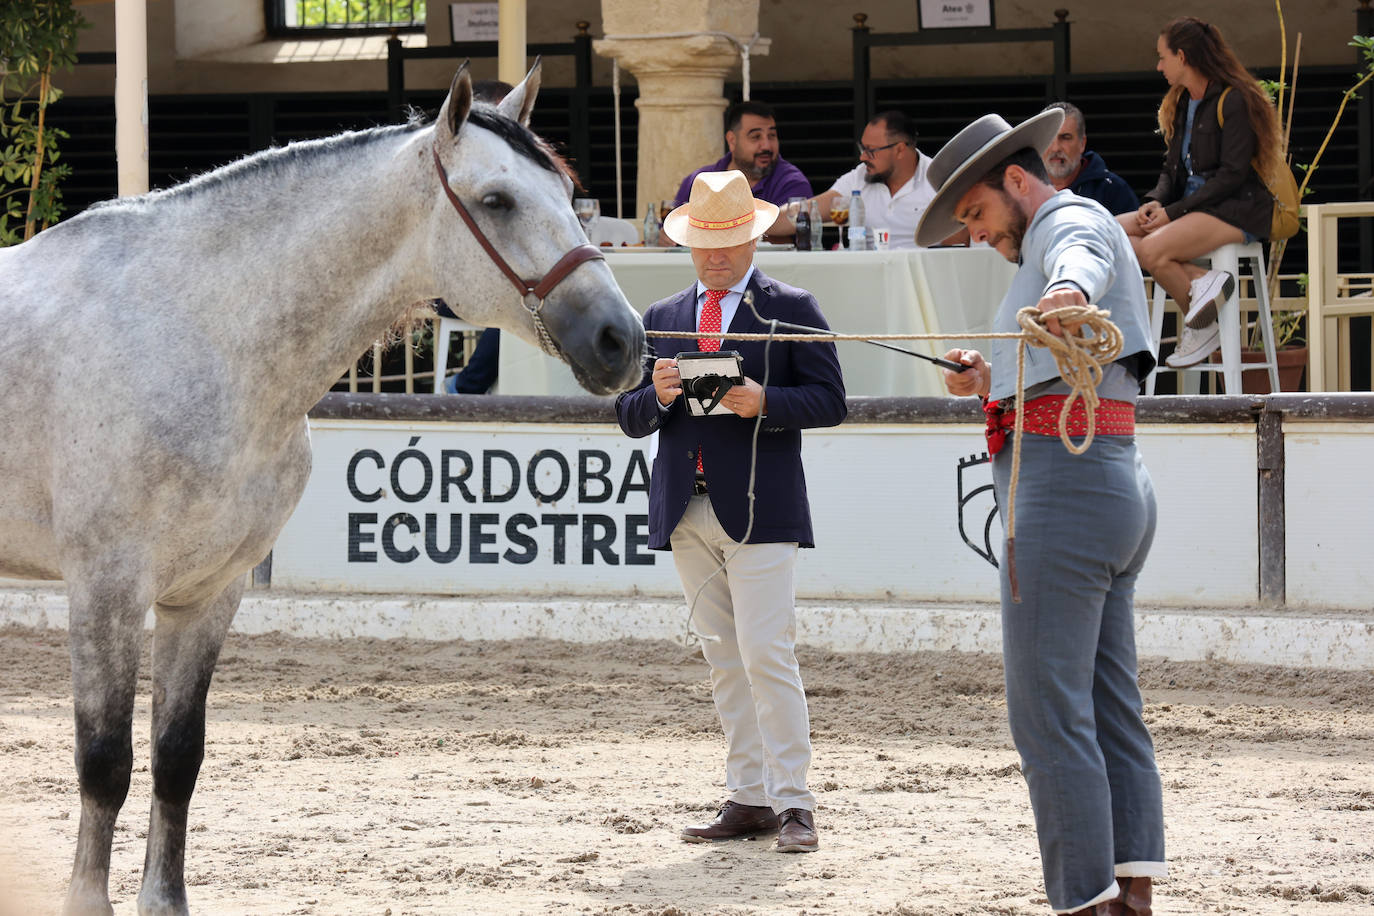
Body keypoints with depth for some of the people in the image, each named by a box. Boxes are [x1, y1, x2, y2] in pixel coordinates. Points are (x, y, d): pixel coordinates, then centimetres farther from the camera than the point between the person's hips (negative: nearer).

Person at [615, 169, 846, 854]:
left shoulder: (791, 309, 3)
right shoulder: (660, 319, 17)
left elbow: (829, 402, -3)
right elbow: (629, 418, 14)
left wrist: (764, 402, -20)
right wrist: (657, 397, -9)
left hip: (759, 509, -5)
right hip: (686, 513, 5)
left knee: (766, 654, -12)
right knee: (724, 661, 7)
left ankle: (793, 804, -10)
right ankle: (748, 800, 11)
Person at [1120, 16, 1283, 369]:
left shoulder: (1234, 101, -10)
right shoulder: (1180, 104, 18)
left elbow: (1233, 174, -16)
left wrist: (1173, 211, -18)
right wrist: (1156, 201, -4)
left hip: (1236, 209, -9)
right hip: (1190, 205, 9)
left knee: (1152, 250, -32)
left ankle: (1200, 326, -15)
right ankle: (1203, 282, -19)